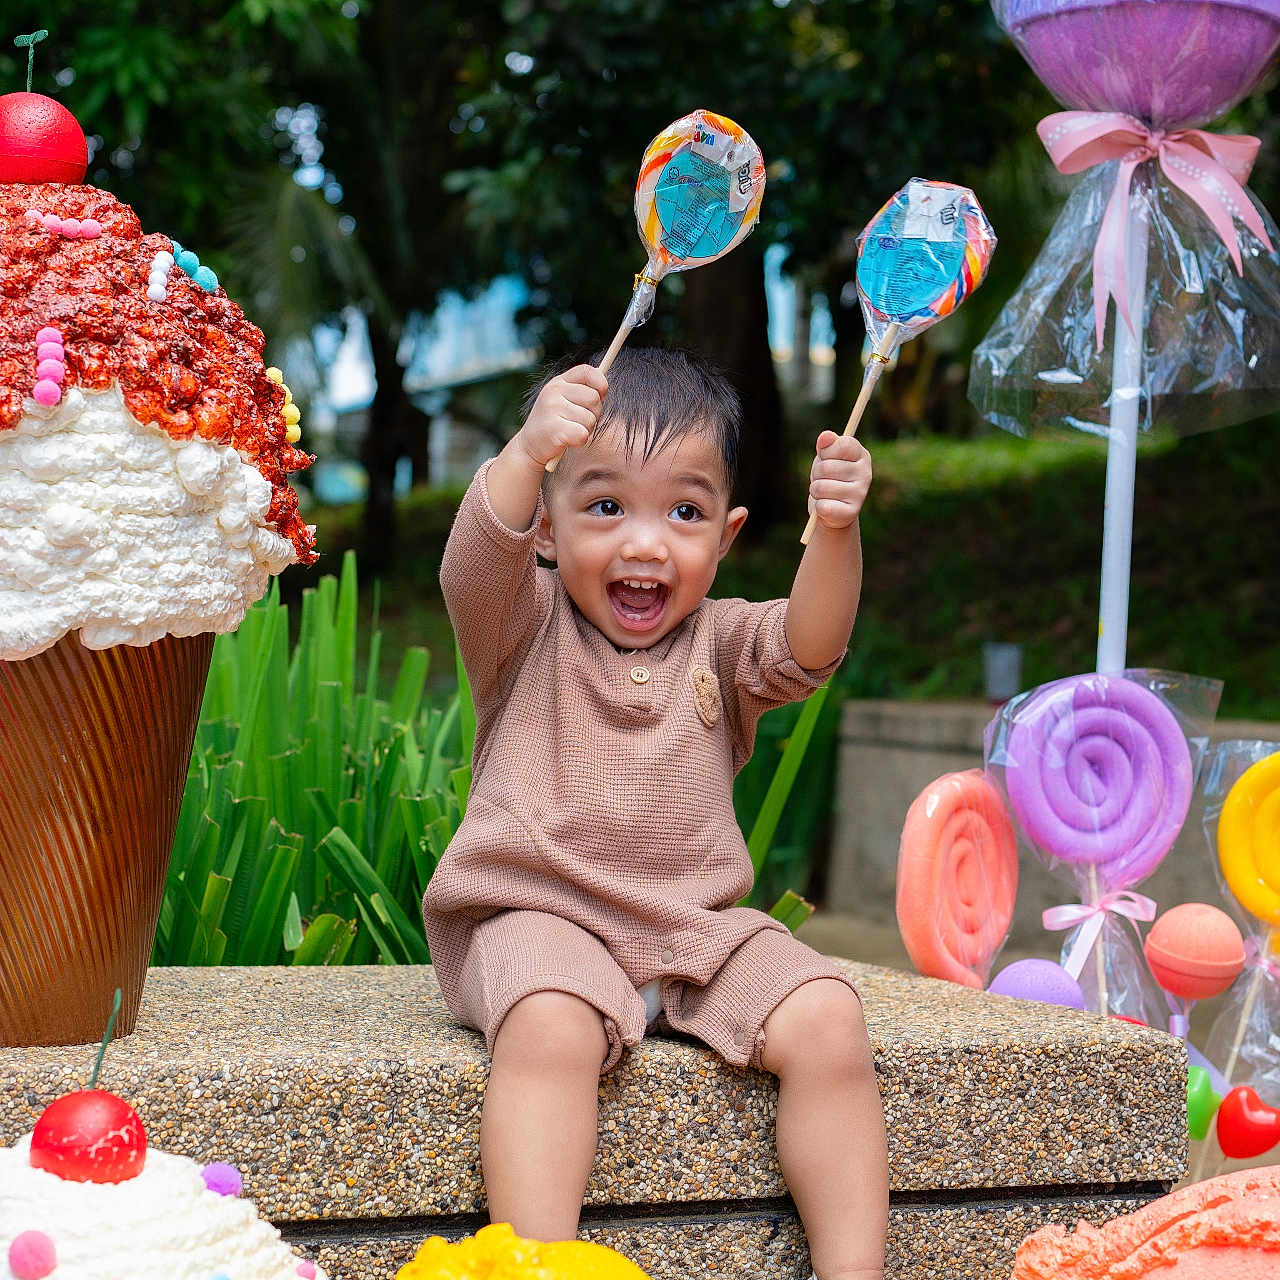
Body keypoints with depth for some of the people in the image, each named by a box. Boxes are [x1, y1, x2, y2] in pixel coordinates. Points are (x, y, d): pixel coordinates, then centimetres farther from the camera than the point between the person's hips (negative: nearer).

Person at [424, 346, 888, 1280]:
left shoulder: (721, 644, 10)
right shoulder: (527, 630, 3)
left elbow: (808, 648, -10)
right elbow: (473, 566, -18)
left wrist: (836, 534, -30)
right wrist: (527, 454, -37)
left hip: (697, 931, 3)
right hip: (538, 918, -3)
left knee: (828, 1023, -19)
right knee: (551, 1027, -35)